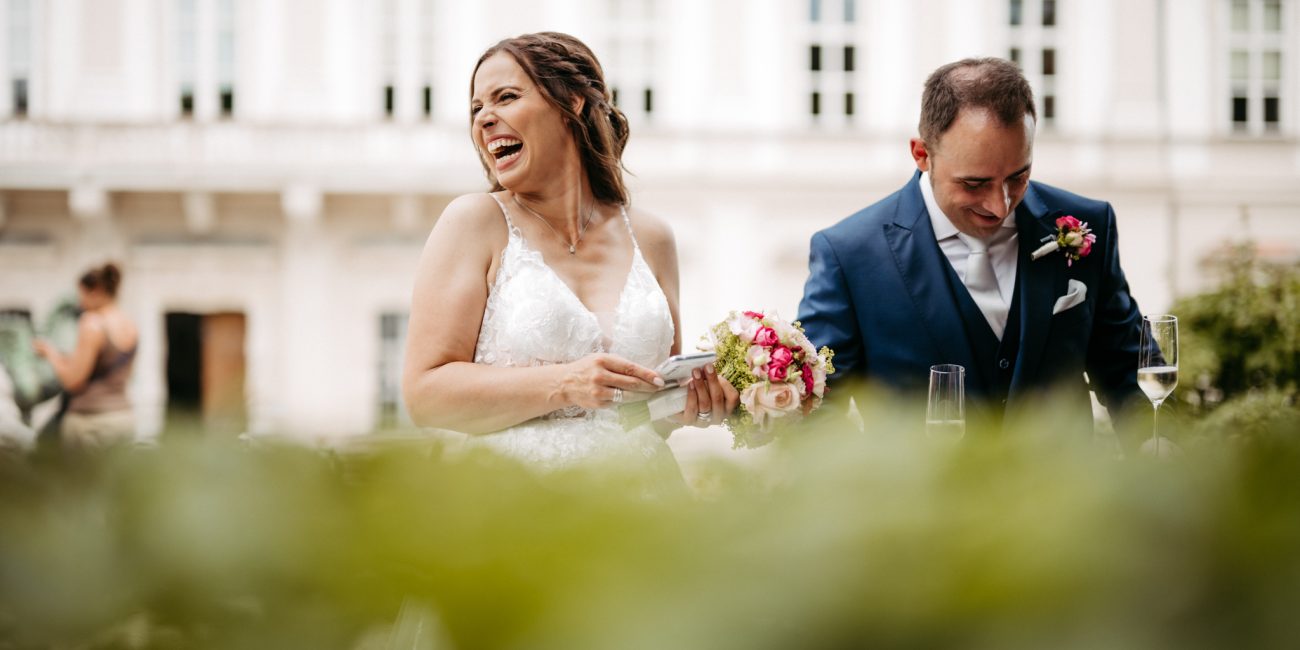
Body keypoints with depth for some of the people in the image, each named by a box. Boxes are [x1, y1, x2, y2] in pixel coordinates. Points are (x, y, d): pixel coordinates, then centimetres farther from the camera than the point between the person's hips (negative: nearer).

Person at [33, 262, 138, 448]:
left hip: (92, 421, -7)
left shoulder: (92, 324, -12)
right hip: (125, 418, 7)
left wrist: (51, 353, 4)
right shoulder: (130, 326, 9)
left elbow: (72, 380, -13)